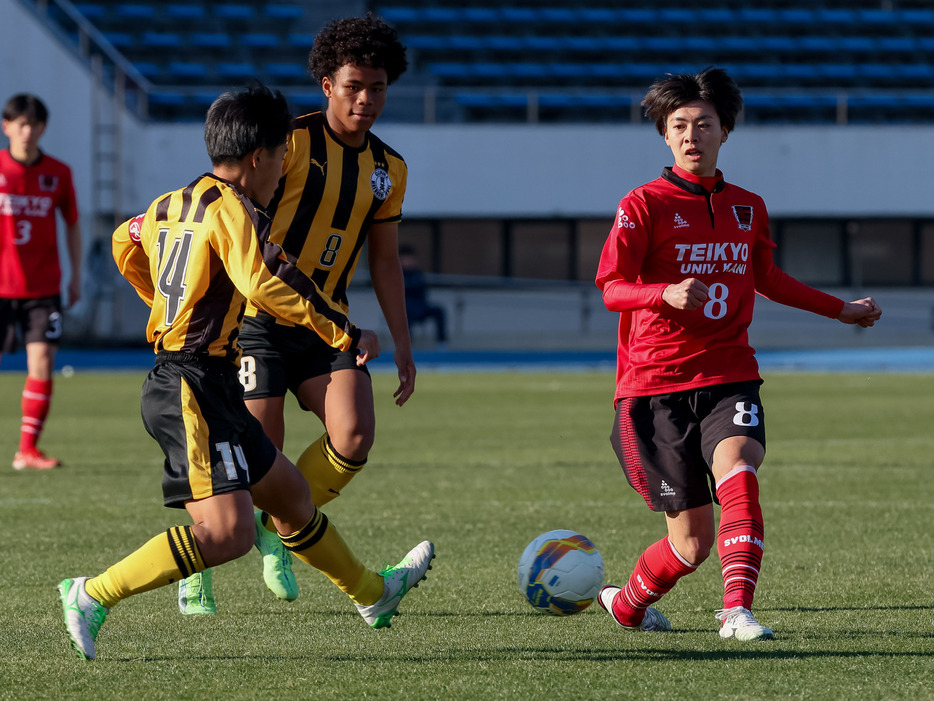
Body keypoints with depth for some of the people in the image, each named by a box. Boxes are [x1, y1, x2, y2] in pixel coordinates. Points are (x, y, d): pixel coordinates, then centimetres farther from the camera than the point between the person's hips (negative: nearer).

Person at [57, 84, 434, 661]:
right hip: (194, 390, -11)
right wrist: (345, 333, -21)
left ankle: (373, 593, 38)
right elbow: (264, 283, -27)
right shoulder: (230, 209, -14)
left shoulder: (172, 206, 14)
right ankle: (92, 596, -16)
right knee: (227, 532, -19)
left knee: (289, 492, 23)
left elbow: (126, 245, 33)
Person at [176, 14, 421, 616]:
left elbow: (385, 260, 16)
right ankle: (195, 567, 13)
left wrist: (402, 344, 13)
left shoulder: (389, 170, 9)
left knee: (354, 436, -16)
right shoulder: (290, 142, -10)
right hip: (260, 317, -5)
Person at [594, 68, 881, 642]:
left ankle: (737, 611, -36)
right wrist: (666, 294, -31)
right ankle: (628, 603, 28)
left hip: (729, 375, 3)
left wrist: (843, 309, 34)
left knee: (737, 467, -31)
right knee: (694, 539, -2)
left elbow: (767, 278, 29)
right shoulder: (645, 205, -3)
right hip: (657, 383, -3)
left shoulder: (747, 207, 13)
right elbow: (611, 287, -11)